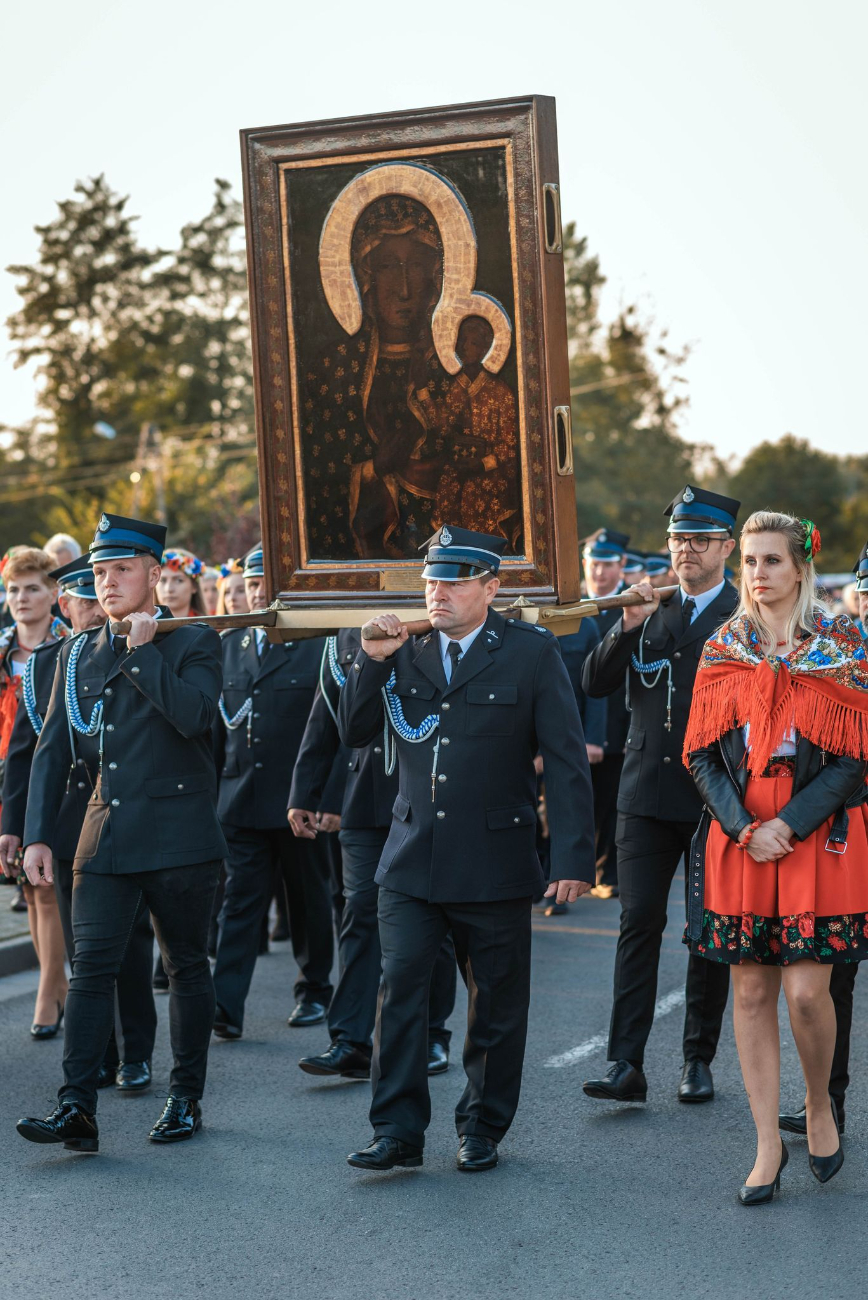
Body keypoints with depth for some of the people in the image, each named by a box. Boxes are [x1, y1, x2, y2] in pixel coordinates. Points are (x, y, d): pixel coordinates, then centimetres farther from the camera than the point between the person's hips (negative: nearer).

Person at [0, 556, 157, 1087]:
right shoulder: (43, 663, 8)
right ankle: (99, 1058, 17)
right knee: (83, 948, 8)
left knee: (131, 944, 1)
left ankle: (136, 1057, 12)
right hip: (67, 825, 3)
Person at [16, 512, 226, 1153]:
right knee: (92, 964, -7)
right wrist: (37, 835, 4)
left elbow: (193, 716, -21)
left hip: (178, 834, -3)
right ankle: (77, 1110, -11)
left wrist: (144, 650, -14)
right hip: (107, 835, 3)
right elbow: (52, 749, 11)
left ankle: (186, 1099, 19)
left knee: (187, 967, 7)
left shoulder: (194, 644, -1)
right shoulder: (78, 654, 11)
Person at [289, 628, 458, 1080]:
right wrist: (304, 795, 10)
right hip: (366, 801, 2)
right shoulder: (345, 639, 10)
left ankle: (431, 1037, 19)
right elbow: (323, 721, 13)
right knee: (361, 911, -4)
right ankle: (350, 1042, -3)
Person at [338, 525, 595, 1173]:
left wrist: (573, 857, -12)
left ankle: (482, 1129, 22)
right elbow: (355, 733, 8)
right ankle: (398, 1131, 2)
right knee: (399, 989, -5)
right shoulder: (405, 649, 7)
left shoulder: (531, 652, -4)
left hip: (494, 863, -2)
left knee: (497, 1002, 7)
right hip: (412, 860, 3)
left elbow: (567, 761, -6)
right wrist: (373, 662, -7)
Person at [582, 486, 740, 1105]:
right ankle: (627, 1064, -5)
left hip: (714, 797, -3)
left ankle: (699, 1059, 17)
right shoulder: (650, 611, 11)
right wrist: (628, 625, -9)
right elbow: (595, 683, 4)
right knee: (639, 922, -3)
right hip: (648, 793, 3)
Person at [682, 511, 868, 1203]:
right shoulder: (723, 648, 7)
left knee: (805, 990, -8)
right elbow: (702, 754, 5)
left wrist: (789, 825, -14)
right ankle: (768, 1145, 11)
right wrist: (745, 828, -9)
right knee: (752, 992, 2)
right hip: (738, 839, 3)